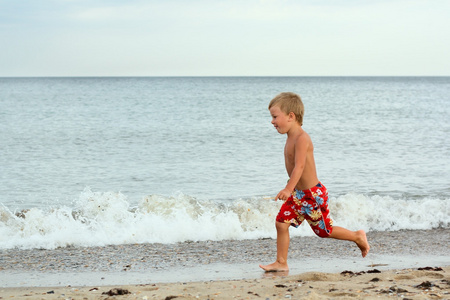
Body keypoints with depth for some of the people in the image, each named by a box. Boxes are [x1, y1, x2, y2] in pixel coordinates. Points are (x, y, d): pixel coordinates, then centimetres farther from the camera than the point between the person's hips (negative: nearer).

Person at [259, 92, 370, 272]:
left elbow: (299, 166, -35)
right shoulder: (291, 138, 6)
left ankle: (358, 237, 29)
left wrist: (288, 188, -46)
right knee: (281, 222, -2)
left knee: (326, 231, 7)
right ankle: (281, 263, 3)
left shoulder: (301, 138, -23)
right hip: (297, 194, 9)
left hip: (312, 194, -9)